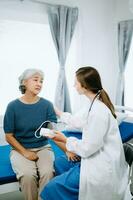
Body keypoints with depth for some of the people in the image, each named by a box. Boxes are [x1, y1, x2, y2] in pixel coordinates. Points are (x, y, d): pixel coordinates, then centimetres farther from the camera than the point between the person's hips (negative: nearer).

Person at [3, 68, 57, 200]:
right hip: (20, 149, -1)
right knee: (27, 175, -28)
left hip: (43, 148, 1)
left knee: (47, 172, -27)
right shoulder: (13, 106, -6)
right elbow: (9, 136, -2)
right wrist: (25, 152, -13)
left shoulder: (46, 105, -4)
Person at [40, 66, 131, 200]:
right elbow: (77, 121, 18)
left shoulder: (98, 111, -28)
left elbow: (87, 148, -22)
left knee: (52, 189, -9)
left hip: (103, 168, -10)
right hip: (96, 157, 10)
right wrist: (57, 112, 29)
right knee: (59, 163, 24)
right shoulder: (94, 104, 1)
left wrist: (65, 140, -7)